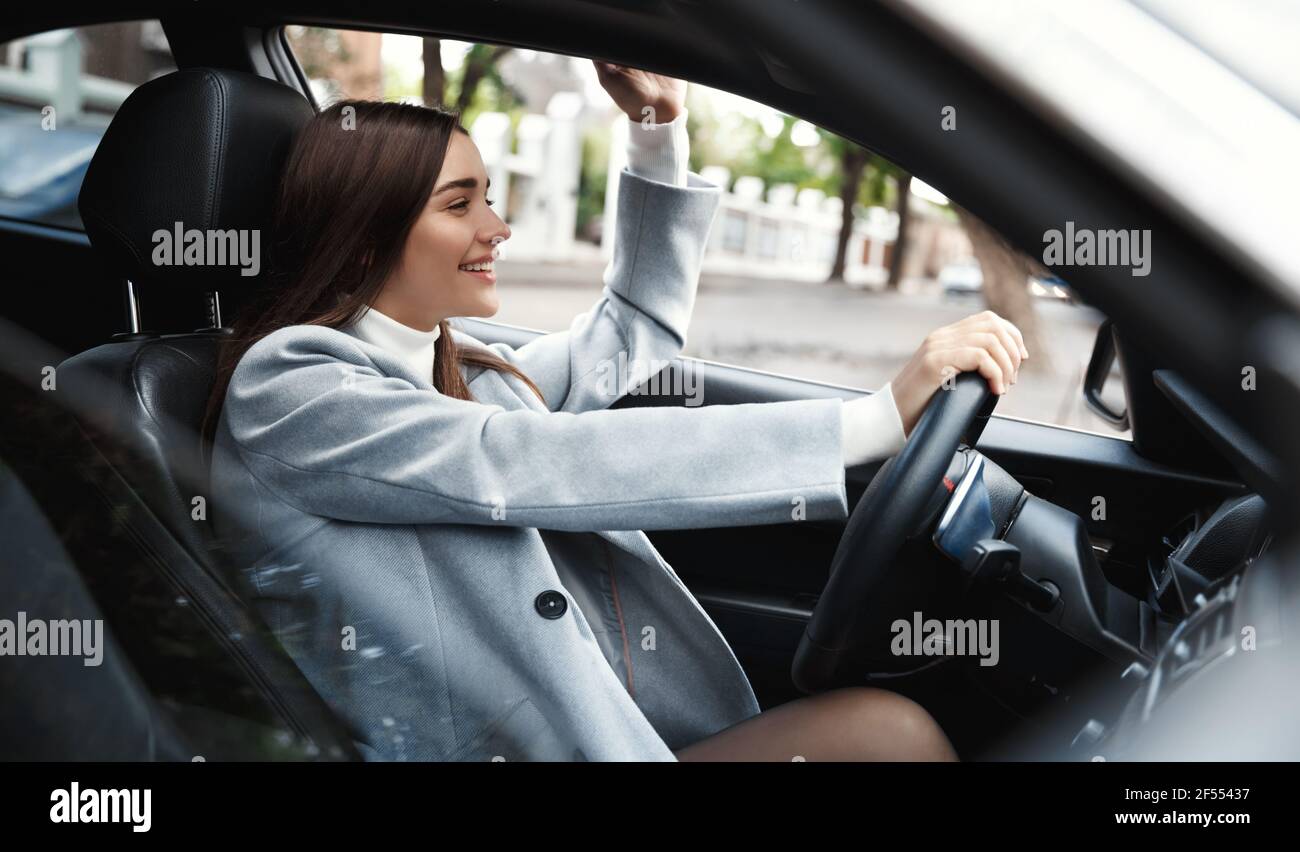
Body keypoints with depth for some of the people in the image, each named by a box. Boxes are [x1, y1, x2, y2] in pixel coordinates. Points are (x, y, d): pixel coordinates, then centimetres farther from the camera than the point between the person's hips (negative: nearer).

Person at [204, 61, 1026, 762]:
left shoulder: (461, 372, 13)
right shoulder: (286, 389, -10)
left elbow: (634, 332, 27)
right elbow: (541, 466, -22)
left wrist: (659, 129, 17)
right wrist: (882, 417, -24)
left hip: (623, 724, 7)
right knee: (887, 732, -19)